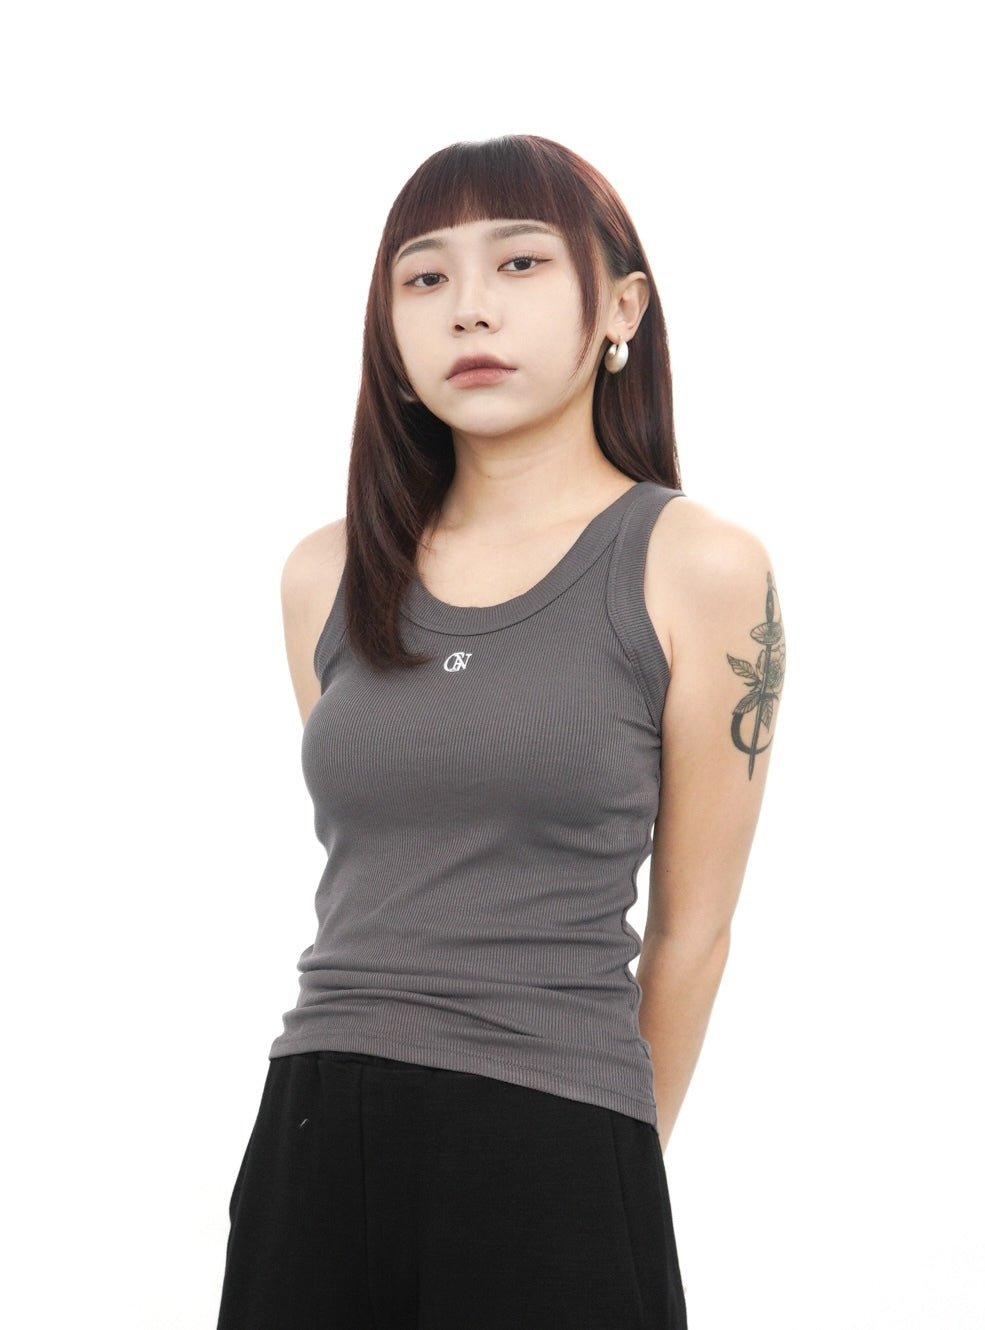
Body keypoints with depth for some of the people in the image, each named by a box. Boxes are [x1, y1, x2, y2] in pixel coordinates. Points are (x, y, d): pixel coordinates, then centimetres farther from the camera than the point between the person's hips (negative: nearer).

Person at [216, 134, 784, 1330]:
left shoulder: (699, 568, -3)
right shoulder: (327, 575, 8)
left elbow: (691, 930, 2)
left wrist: (614, 1161, 9)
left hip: (554, 1152, -3)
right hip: (314, 1140, 4)